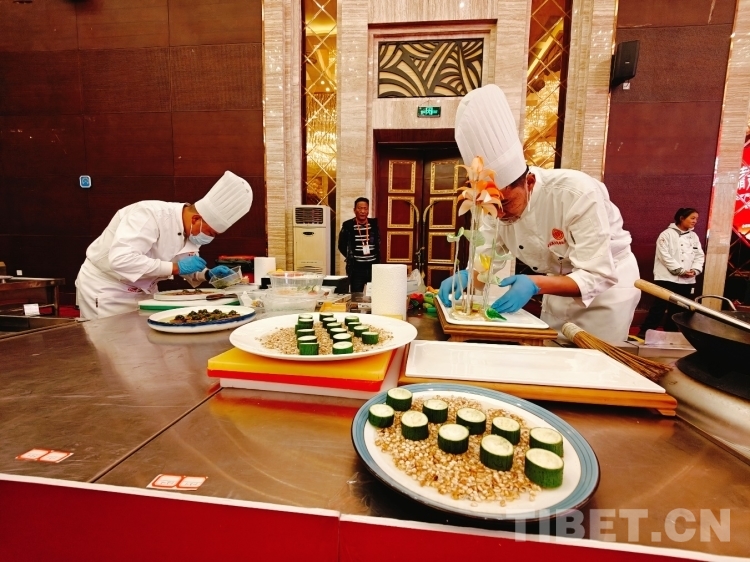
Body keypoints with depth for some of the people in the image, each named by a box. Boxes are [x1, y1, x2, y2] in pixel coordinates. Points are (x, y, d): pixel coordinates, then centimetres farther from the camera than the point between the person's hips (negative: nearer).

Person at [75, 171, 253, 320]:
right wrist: (175, 267, -36)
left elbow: (188, 272, 6)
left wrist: (208, 274, -14)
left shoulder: (190, 231, -6)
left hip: (144, 292, 7)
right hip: (105, 289, -7)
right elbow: (120, 259, -39)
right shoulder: (150, 214, -29)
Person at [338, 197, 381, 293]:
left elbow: (380, 244, 13)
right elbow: (342, 246, 6)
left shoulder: (374, 224, 3)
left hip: (374, 266, 2)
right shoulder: (348, 225, -4)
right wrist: (351, 258, 5)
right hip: (356, 268, -2)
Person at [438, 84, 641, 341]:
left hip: (607, 283, -5)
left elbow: (596, 276, -33)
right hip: (559, 289, 5)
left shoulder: (578, 194, -34)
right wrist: (465, 276, -37)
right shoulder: (499, 202, -17)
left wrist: (535, 285, -49)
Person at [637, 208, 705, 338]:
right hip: (667, 278, -6)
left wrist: (695, 270, -6)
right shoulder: (667, 234, -4)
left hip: (687, 281, 6)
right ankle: (645, 332, 0)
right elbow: (664, 255, -12)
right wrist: (680, 270, -15)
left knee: (677, 309, 10)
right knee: (659, 307, -6)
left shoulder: (694, 236, 14)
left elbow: (699, 255, 11)